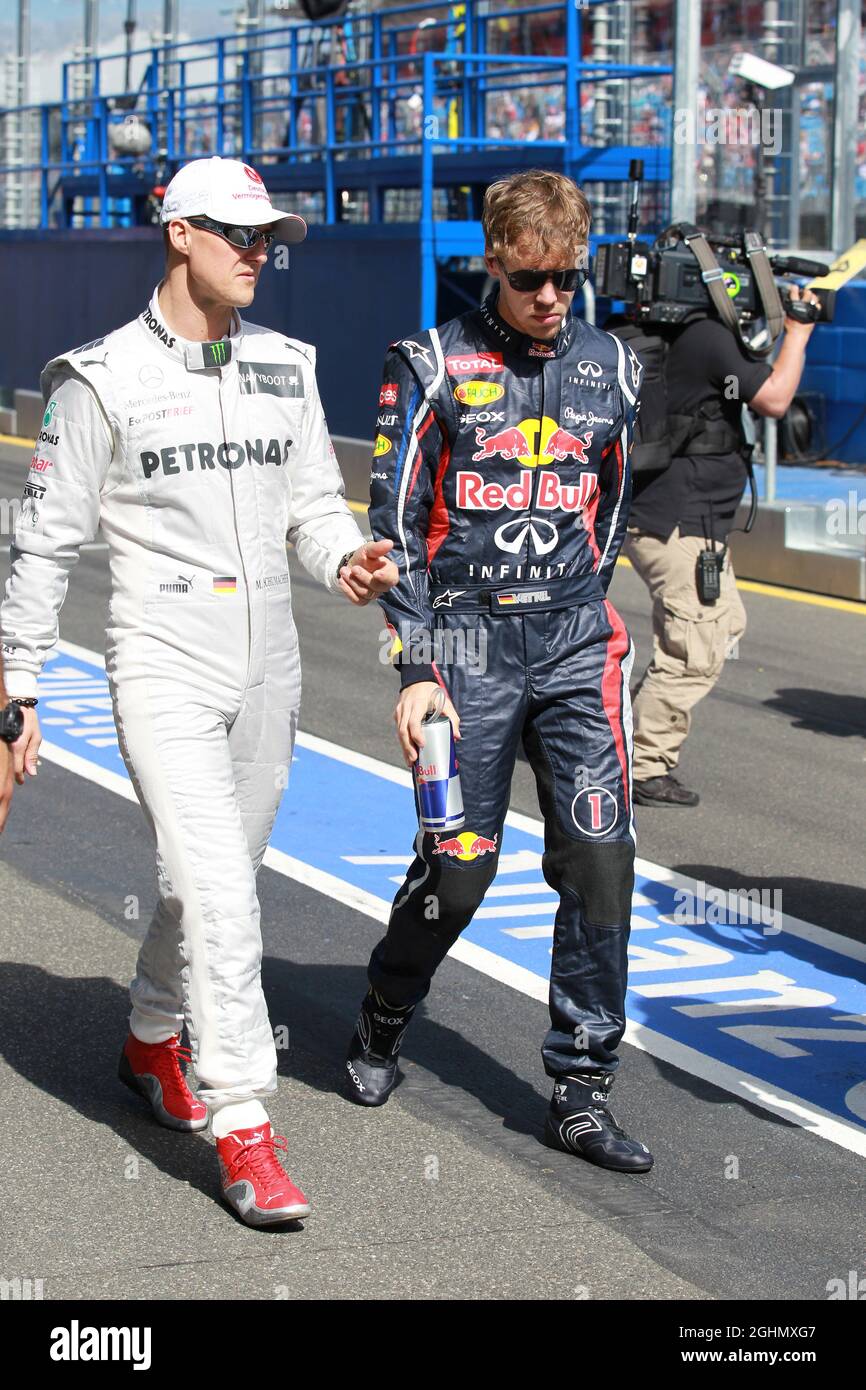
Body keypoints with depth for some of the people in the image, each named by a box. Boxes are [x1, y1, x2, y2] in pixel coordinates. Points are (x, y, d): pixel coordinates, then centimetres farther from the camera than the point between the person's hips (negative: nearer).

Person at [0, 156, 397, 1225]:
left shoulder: (286, 368, 10)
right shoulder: (103, 379, -6)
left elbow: (313, 503, 15)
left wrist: (347, 561, -8)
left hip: (267, 672, 6)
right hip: (163, 667, -6)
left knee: (214, 881, 16)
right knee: (217, 893, -15)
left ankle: (152, 1042, 40)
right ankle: (243, 1133, -12)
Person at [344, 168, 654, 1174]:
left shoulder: (609, 368, 8)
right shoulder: (433, 367, -2)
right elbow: (397, 526, -5)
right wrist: (416, 670, -10)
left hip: (576, 646, 3)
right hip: (468, 648, -3)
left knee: (600, 853, -7)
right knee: (459, 867, 0)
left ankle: (581, 1094, 3)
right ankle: (382, 1024, 30)